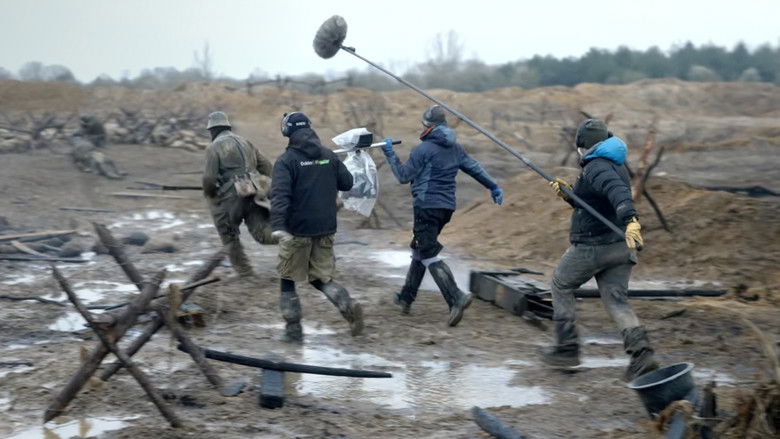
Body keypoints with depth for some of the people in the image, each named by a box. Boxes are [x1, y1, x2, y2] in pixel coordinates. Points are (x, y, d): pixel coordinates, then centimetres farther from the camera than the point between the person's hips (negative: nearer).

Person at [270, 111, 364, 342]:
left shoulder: (286, 161, -11)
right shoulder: (329, 156, 4)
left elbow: (280, 195, -23)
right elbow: (347, 183, 8)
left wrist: (278, 227, -33)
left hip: (297, 230, -5)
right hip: (326, 230, 5)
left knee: (288, 279, 11)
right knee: (321, 278, 14)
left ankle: (293, 328, 13)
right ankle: (348, 305, -11)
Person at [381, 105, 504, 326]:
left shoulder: (423, 149, -11)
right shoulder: (454, 148, 11)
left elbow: (404, 176, -8)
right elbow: (474, 168, 16)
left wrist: (390, 154, 3)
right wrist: (493, 187, 25)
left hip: (427, 207, -8)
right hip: (447, 206, 8)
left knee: (429, 255, -9)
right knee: (419, 250, 19)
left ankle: (456, 298, -24)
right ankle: (406, 298, 27)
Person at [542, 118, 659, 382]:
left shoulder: (596, 168, -14)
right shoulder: (616, 167, 18)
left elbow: (618, 192, -35)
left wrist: (630, 219, -50)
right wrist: (568, 194, 18)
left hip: (593, 246, -8)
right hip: (620, 246, 8)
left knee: (561, 285, 13)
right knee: (616, 301, 4)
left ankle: (567, 348, 14)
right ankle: (641, 353, -16)